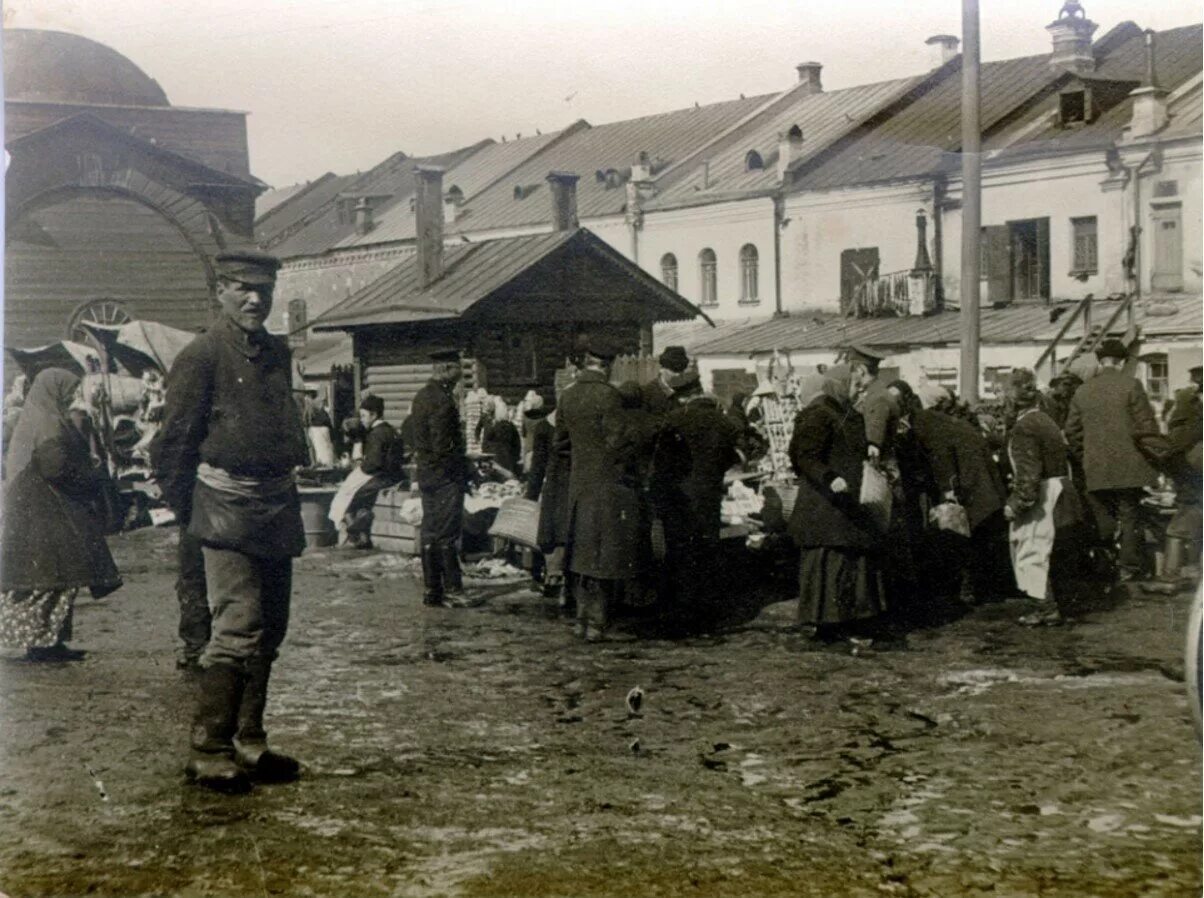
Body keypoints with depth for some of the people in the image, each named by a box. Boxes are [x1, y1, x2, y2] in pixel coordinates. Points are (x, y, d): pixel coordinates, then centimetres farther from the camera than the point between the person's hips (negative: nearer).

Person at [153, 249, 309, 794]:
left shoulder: (277, 353, 14)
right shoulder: (202, 356, -9)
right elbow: (176, 439, -7)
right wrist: (183, 509, -3)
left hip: (278, 506, 8)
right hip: (229, 504, -8)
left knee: (269, 631, 11)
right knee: (239, 628, -12)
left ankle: (249, 743, 21)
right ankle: (209, 753, -5)